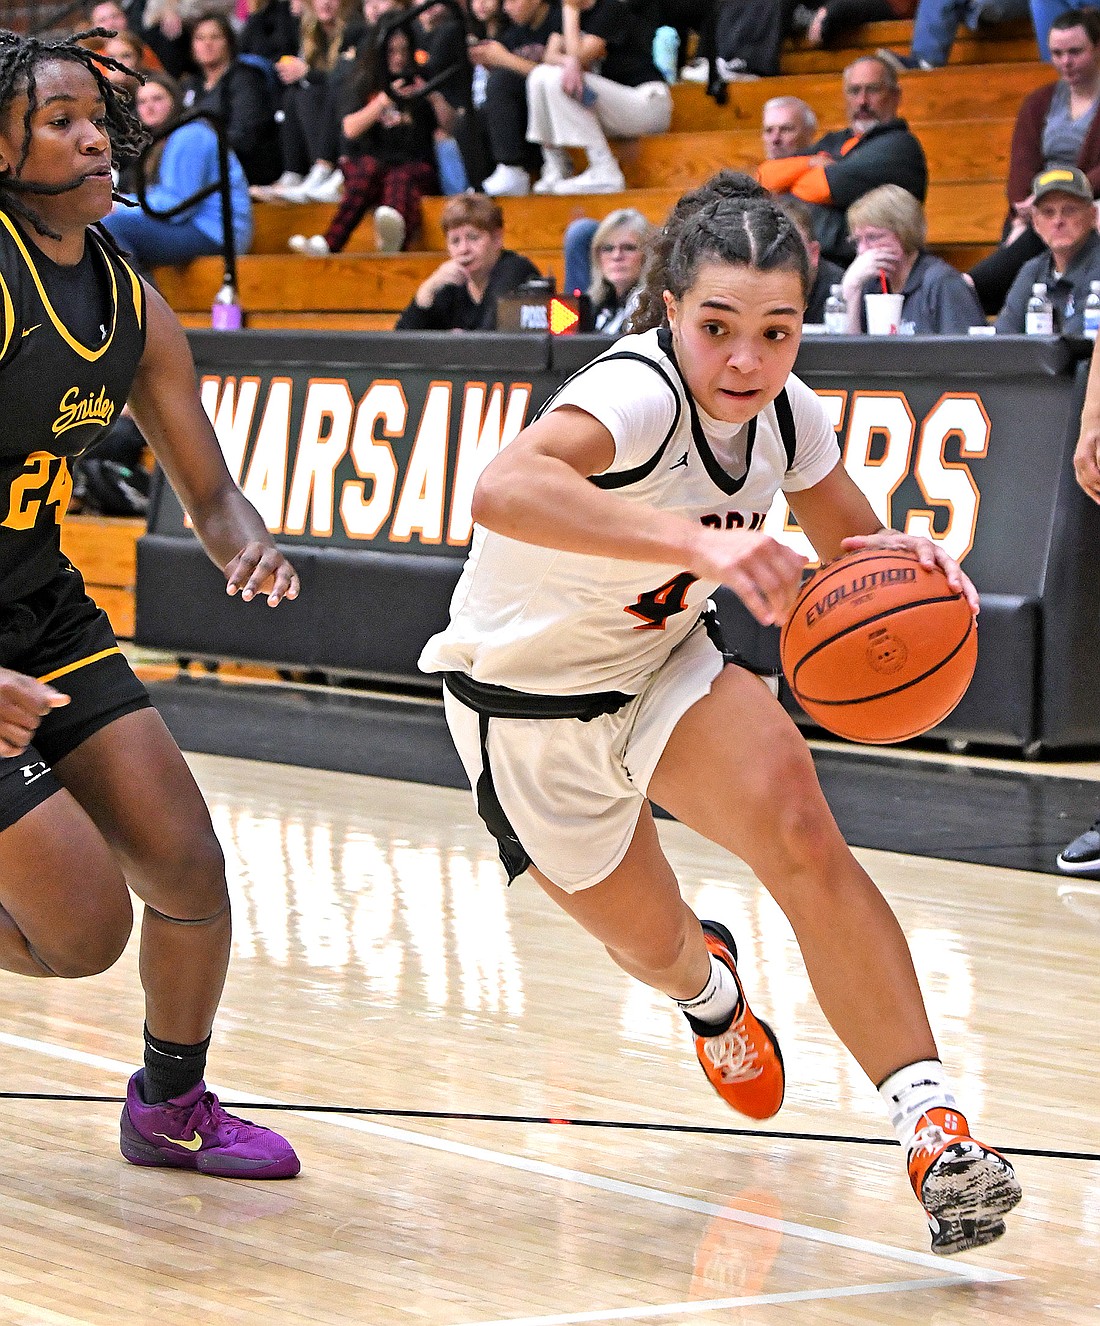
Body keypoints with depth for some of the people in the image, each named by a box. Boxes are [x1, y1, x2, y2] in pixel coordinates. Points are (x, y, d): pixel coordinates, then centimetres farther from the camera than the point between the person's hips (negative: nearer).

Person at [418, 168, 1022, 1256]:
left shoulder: (784, 411, -13)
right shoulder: (638, 391, -34)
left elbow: (853, 548, 4)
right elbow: (502, 490, -55)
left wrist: (903, 562, -21)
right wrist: (697, 540, -66)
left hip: (662, 672, 4)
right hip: (524, 706, -4)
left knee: (795, 827, -27)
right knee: (652, 948, 13)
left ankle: (930, 1123, -28)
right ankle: (708, 985, 54)